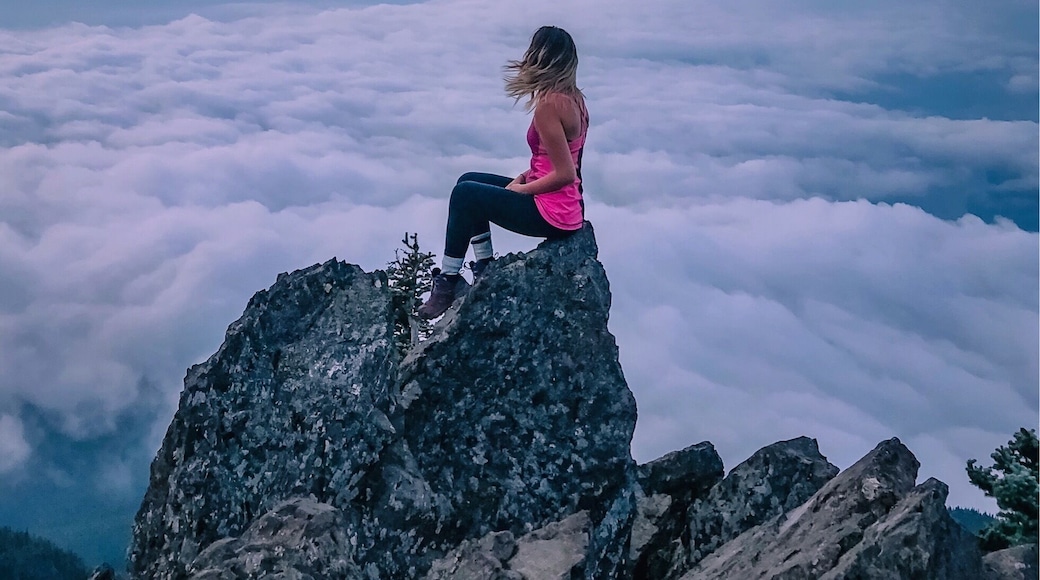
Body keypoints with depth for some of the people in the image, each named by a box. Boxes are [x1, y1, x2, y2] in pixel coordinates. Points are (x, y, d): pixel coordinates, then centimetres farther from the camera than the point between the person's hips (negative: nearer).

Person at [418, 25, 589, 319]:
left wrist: (521, 189, -11)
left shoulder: (548, 104, -22)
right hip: (566, 205, 9)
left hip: (553, 212, -9)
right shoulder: (573, 97, 6)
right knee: (470, 181, 15)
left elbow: (565, 174, -24)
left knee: (464, 193, -4)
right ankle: (484, 270, 17)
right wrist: (525, 177, 5)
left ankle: (448, 281, 4)